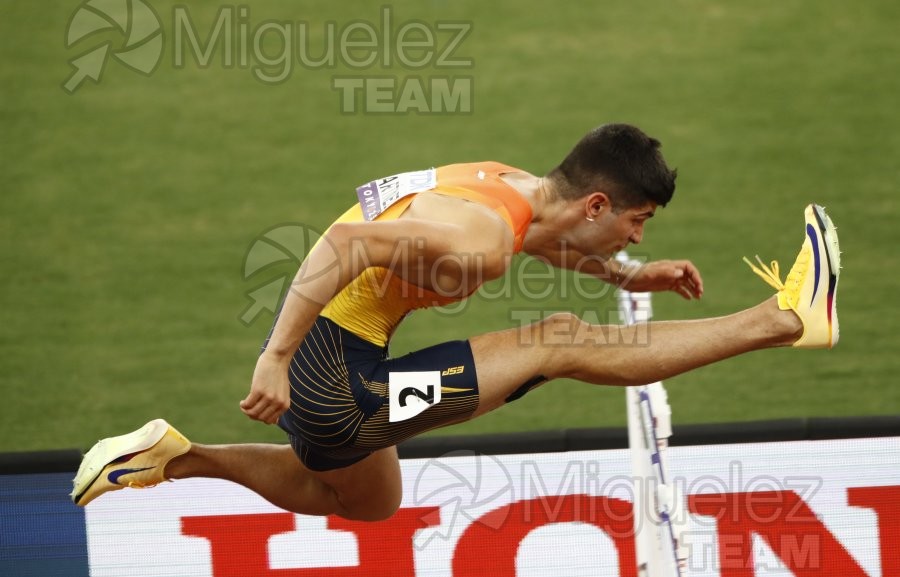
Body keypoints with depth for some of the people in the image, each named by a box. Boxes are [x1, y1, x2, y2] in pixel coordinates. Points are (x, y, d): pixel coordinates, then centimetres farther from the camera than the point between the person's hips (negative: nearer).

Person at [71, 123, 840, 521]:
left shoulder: (510, 185, 4)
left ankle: (180, 459, 27)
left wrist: (628, 276, 21)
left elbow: (540, 238, 30)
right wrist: (276, 360, -33)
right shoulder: (484, 234, -25)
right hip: (336, 387, -9)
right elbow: (345, 244, -34)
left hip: (327, 364, 10)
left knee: (369, 502, 37)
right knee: (565, 343, -9)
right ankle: (784, 320, -2)